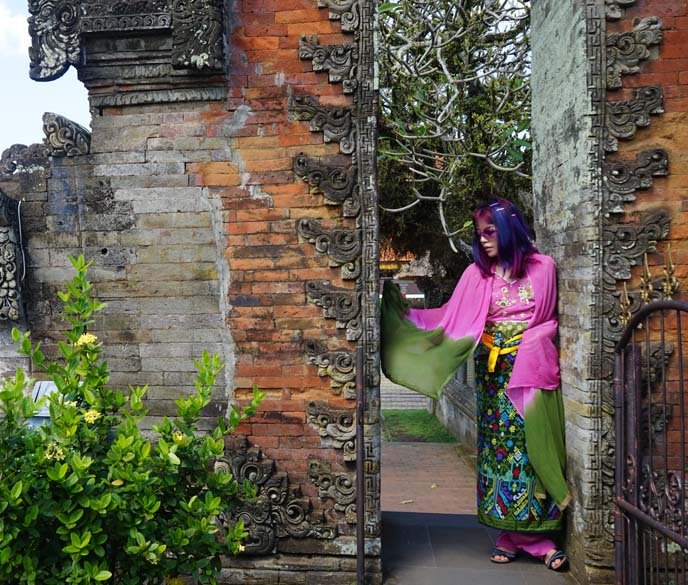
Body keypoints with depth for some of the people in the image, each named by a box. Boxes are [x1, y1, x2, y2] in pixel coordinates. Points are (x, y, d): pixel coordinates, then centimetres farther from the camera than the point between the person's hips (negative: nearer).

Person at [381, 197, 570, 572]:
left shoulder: (543, 267, 2)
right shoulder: (478, 273, 6)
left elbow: (548, 320, 8)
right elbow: (451, 318, 1)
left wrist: (527, 348, -3)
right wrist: (405, 311, -4)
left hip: (533, 371, -2)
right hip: (495, 373, 2)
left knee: (535, 447, -1)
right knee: (499, 447, 2)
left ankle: (538, 534, 7)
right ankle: (511, 535, 11)